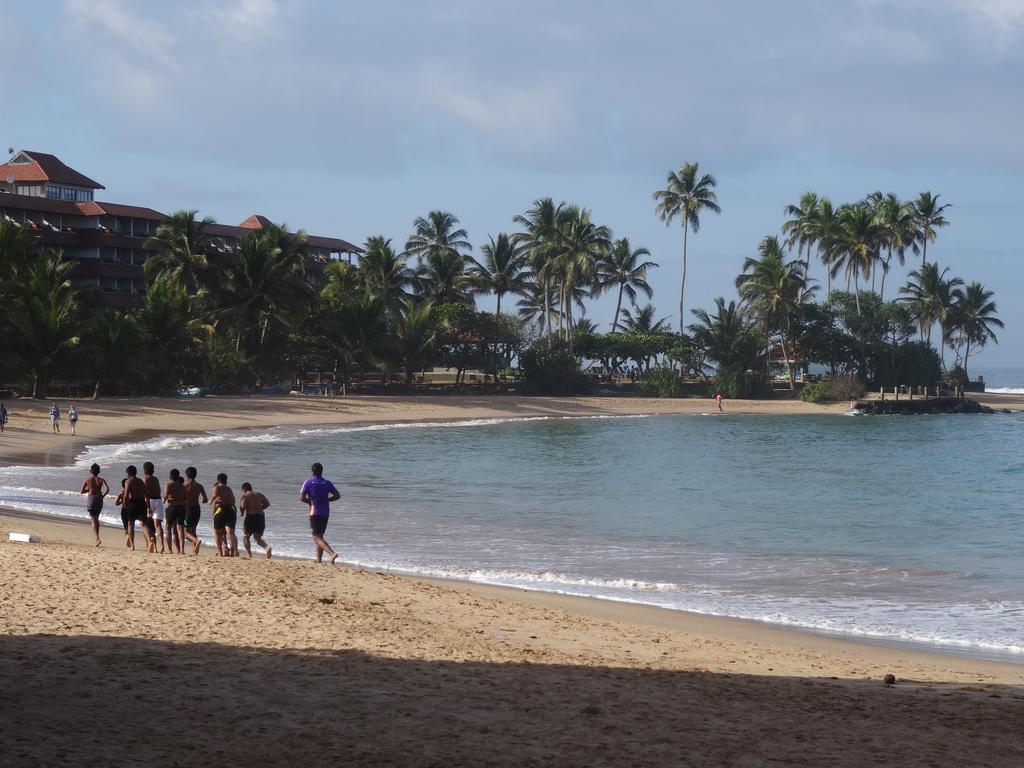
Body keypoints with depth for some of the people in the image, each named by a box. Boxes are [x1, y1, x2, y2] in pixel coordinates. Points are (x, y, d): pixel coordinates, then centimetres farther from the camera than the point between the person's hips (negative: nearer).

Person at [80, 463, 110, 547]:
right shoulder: (101, 480, 2)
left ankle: (97, 538, -21)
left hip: (90, 498, -2)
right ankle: (97, 537, 25)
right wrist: (103, 495, 3)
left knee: (93, 519, -5)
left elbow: (82, 491, 3)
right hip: (99, 499, 2)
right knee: (96, 519, 20)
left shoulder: (87, 480, 0)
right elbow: (107, 489, -13)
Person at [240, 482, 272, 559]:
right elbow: (267, 504, 10)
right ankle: (267, 547, -19)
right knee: (258, 538, 11)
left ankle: (249, 555, 7)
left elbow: (242, 506, -18)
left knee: (246, 536, 15)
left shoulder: (245, 496, -2)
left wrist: (242, 512, 1)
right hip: (261, 516, 5)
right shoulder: (259, 494, 15)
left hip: (250, 516, -5)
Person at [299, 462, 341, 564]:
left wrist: (310, 501, 7)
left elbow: (301, 498, -12)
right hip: (325, 513, 6)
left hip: (314, 513, -6)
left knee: (317, 537, -9)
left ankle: (332, 553, -30)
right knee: (319, 536, 17)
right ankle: (319, 560, 16)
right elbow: (337, 495, 5)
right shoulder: (327, 483, 8)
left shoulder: (309, 482, -6)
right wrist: (326, 500, 13)